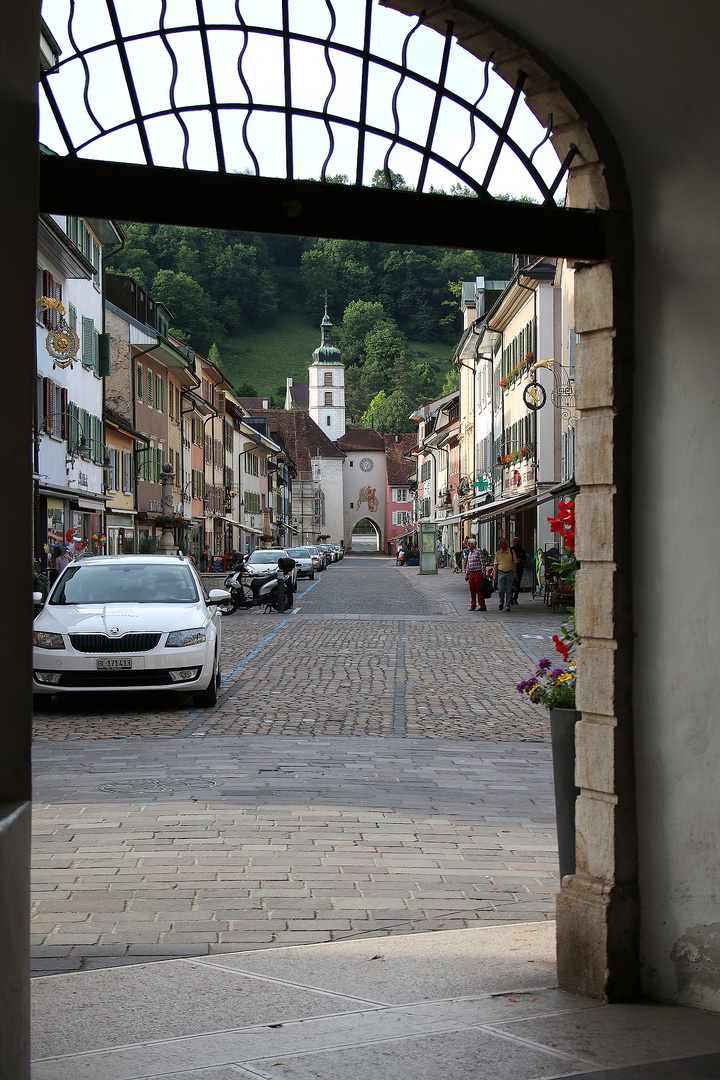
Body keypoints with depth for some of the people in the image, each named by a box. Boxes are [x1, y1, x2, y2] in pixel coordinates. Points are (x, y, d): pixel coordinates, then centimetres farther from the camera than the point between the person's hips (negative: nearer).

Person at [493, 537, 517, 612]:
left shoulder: (511, 551, 3)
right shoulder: (498, 552, 6)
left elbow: (515, 562, 10)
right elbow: (496, 564, 8)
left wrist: (513, 569, -7)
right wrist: (494, 575, 2)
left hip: (509, 573, -1)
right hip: (501, 573, 1)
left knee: (508, 591, 1)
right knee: (500, 590, -5)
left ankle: (507, 606, 8)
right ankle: (501, 603, 20)